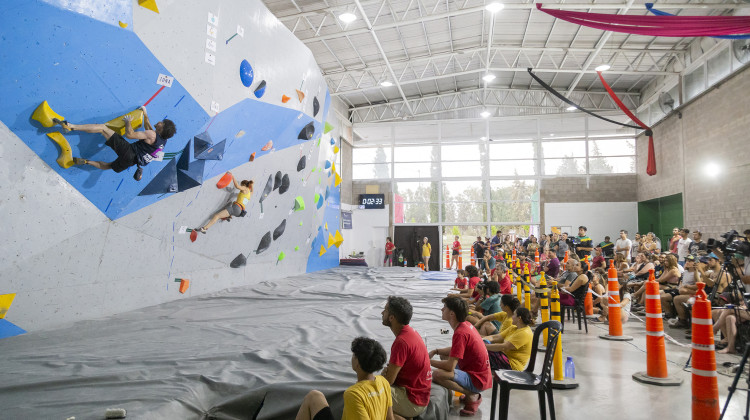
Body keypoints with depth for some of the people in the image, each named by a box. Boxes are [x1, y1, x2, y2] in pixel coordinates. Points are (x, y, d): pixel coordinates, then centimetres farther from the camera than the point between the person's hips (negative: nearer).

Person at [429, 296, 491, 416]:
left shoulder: (461, 333, -25)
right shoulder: (466, 325, 5)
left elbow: (450, 366, -27)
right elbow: (456, 350, 21)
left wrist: (429, 361, -11)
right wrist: (436, 351, 7)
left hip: (477, 380, -10)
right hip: (480, 373, 10)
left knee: (437, 374, -29)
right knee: (444, 356, 24)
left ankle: (472, 396, -7)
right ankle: (471, 392, 16)